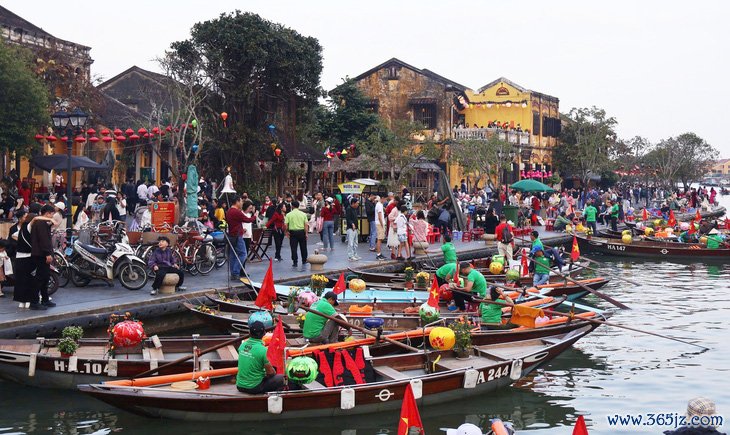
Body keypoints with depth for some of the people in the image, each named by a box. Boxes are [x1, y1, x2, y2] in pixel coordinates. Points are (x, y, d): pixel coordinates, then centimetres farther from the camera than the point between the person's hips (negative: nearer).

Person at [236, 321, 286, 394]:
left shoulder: (242, 345, 0)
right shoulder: (263, 350, -19)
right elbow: (270, 372, -10)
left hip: (240, 386, 6)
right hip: (254, 388, -6)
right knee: (281, 378, 6)